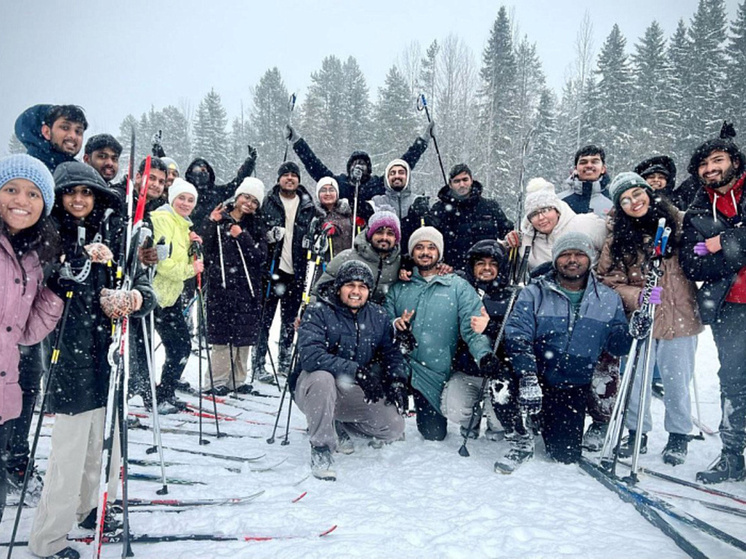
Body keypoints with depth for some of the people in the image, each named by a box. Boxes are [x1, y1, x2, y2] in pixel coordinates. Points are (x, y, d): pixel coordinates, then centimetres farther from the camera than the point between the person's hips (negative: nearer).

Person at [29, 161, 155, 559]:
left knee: (106, 438, 16)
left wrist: (137, 297, -18)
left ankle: (92, 507, 38)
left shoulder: (112, 234, 8)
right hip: (72, 351, -4)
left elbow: (140, 282, 4)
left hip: (109, 349, 5)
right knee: (71, 446, -2)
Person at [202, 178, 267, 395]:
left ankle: (238, 380, 16)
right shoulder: (219, 219, 5)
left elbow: (261, 256, -1)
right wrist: (211, 223, -11)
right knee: (221, 335, -3)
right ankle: (219, 381, 6)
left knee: (244, 336, 5)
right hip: (221, 286, -2)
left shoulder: (256, 225, 11)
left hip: (247, 287, 3)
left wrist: (242, 236, -10)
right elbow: (205, 249, -3)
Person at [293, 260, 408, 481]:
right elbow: (310, 355, -29)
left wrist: (396, 380, -11)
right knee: (322, 378, -38)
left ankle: (338, 425, 16)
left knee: (394, 427, -7)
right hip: (312, 386, -5)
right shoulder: (318, 313, -15)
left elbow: (391, 352, 10)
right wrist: (356, 371, -37)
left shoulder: (378, 316, 2)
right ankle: (320, 447, -20)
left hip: (353, 394, 5)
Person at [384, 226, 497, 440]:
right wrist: (396, 326, -18)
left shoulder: (459, 287, 3)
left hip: (433, 373, -1)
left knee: (434, 433, -1)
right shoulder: (398, 288, 12)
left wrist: (484, 354, -29)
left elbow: (472, 328, -9)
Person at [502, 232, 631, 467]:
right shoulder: (534, 294, -2)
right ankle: (522, 437, -4)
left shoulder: (608, 299, 7)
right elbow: (517, 335, -14)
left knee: (566, 454, 2)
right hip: (537, 378, -2)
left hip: (574, 388, 2)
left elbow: (616, 344, 6)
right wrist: (527, 376, -29)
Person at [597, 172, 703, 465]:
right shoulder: (618, 239, 0)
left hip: (680, 318, 0)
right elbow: (609, 281, -3)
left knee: (677, 381, 8)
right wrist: (637, 296, -19)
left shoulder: (678, 221, 0)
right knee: (636, 379, 7)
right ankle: (637, 433, 25)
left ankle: (678, 436, 28)